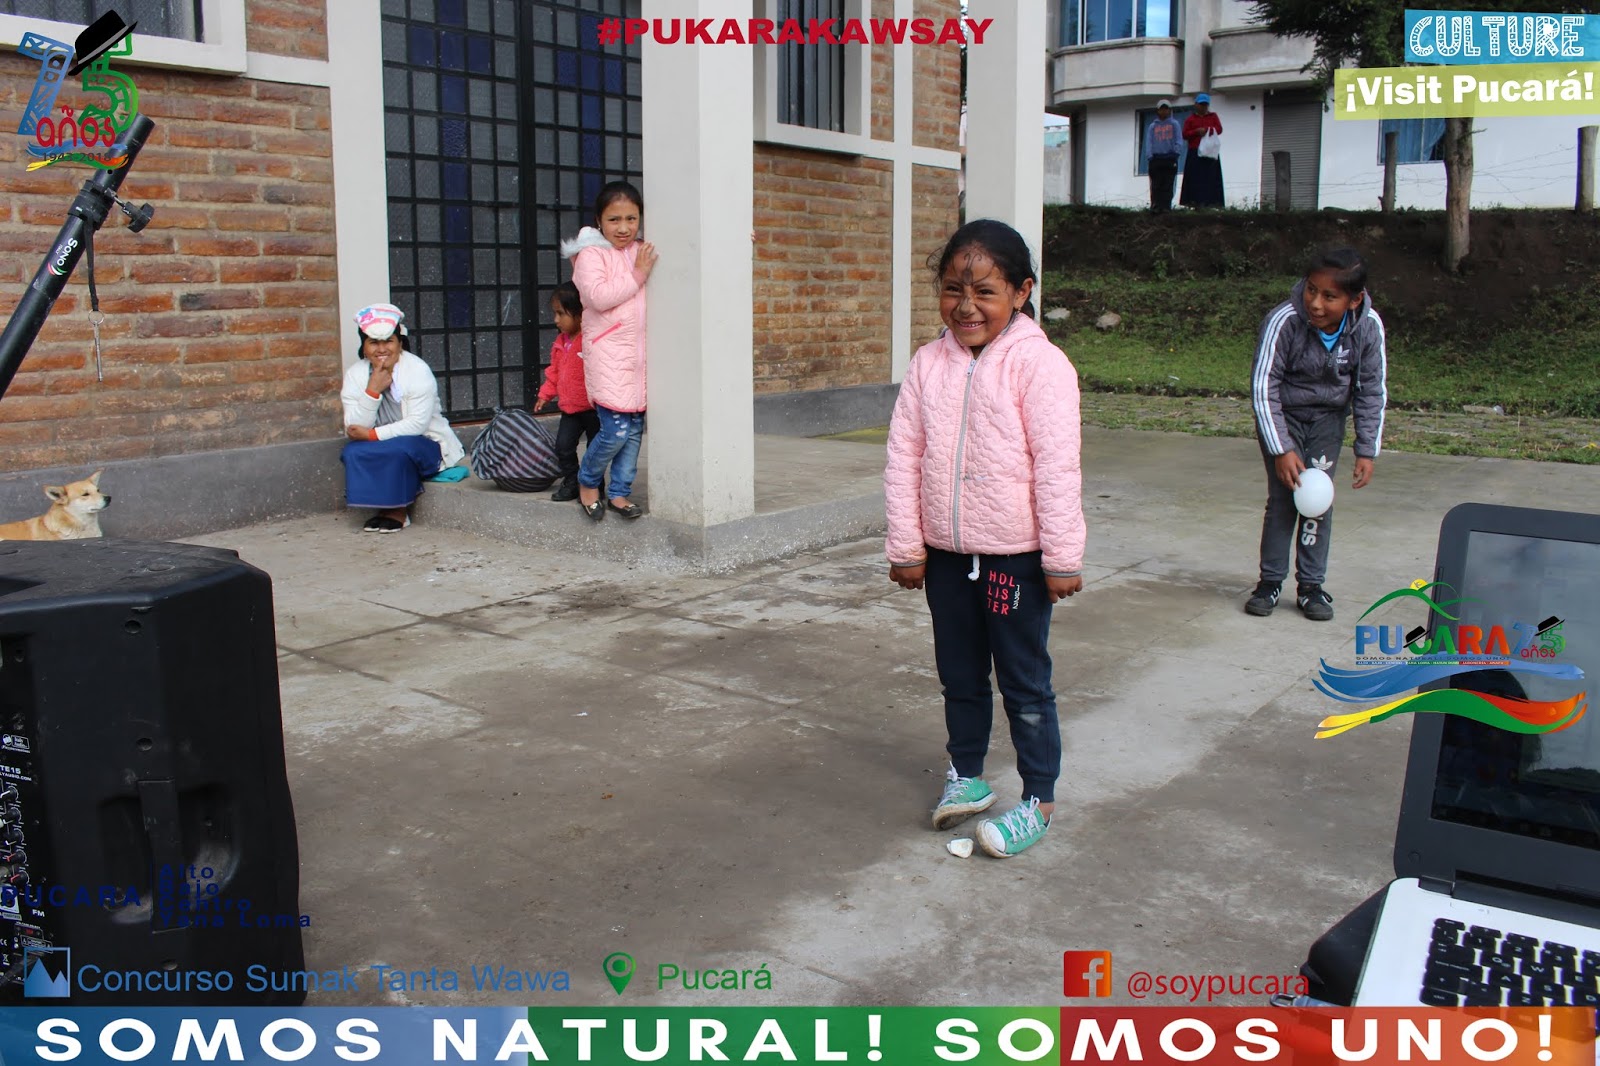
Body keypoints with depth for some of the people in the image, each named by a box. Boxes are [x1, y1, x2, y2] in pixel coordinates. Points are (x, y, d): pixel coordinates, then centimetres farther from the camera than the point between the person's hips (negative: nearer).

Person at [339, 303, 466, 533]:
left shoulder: (418, 370, -15)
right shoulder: (356, 374, -2)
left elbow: (418, 424, -21)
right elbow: (354, 429, -12)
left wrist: (372, 434, -24)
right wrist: (372, 391, -24)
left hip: (427, 447, -4)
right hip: (384, 450, 4)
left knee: (398, 448, -34)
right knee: (353, 452, -24)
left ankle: (398, 510, -15)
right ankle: (384, 505, -10)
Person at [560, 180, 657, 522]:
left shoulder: (643, 253, 12)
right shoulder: (592, 254, -6)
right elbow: (599, 296, -20)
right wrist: (637, 275, -15)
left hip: (639, 352, 6)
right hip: (608, 354, -6)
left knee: (635, 430, 8)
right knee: (616, 431, -10)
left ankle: (619, 491, 20)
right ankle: (587, 481, 16)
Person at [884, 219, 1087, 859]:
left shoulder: (1037, 363, -13)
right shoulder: (929, 364, 1)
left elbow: (1057, 466, -14)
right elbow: (903, 458, 3)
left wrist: (1062, 558, -13)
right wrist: (905, 547, 2)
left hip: (1014, 556, -5)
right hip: (946, 554, 5)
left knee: (1025, 682, 7)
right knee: (959, 675, 19)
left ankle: (1038, 800, 21)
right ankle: (965, 774, 38)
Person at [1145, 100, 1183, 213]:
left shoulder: (1174, 124, 12)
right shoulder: (1152, 126, 14)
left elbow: (1179, 140, 7)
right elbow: (1148, 143, 8)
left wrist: (1176, 150, -10)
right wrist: (1149, 156, -5)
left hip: (1170, 158, -1)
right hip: (1156, 158, 1)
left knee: (1168, 185, -3)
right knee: (1156, 185, -5)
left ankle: (1166, 206, -5)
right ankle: (1155, 206, -8)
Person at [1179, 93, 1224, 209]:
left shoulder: (1213, 116, 18)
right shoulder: (1190, 119, 14)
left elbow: (1219, 129, 4)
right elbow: (1185, 134, 5)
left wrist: (1207, 130, -12)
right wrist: (1197, 131, -11)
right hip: (1195, 153, -1)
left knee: (1210, 178, -6)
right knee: (1195, 179, -10)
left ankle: (1209, 202, -10)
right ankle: (1194, 201, -14)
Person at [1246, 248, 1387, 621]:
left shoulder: (1369, 327, -21)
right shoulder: (1283, 321, -30)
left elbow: (1372, 391, -7)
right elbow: (1263, 387, -23)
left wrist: (1366, 451, -8)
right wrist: (1281, 450, -24)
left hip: (1328, 417, 2)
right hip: (1281, 414, -2)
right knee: (1282, 497, -5)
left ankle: (1311, 585, 8)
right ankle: (1270, 581, 8)